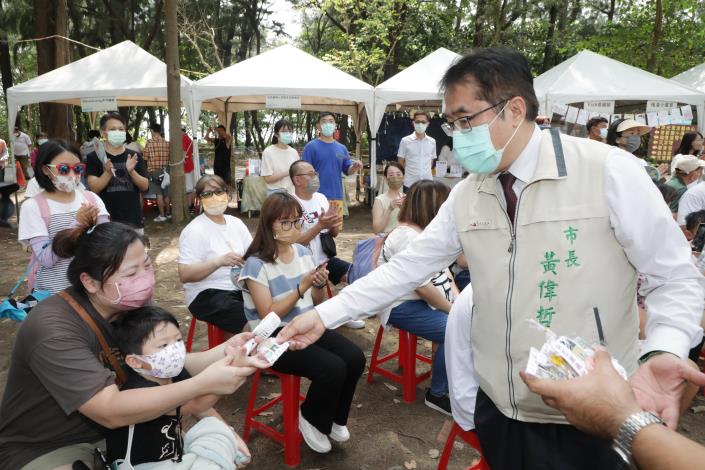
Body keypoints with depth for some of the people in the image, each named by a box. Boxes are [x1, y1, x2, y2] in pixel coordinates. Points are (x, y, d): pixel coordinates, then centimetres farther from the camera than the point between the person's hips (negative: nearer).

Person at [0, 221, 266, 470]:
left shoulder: (132, 308, -6)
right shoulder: (53, 331, -28)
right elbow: (111, 411, -34)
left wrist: (224, 351, -26)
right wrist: (203, 384, -39)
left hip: (109, 432, 6)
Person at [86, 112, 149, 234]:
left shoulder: (135, 156, 7)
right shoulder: (94, 157, 0)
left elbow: (145, 186, 2)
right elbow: (93, 189, -7)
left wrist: (131, 171, -16)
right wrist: (108, 173, -23)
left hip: (133, 220, 3)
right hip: (106, 221, -3)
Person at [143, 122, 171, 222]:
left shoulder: (149, 142, -9)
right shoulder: (167, 143, 0)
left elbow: (145, 158, -5)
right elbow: (169, 157, 3)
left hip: (154, 170, -4)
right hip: (165, 171, 4)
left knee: (159, 194, 0)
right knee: (166, 193, 13)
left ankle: (162, 215, 1)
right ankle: (168, 213, 21)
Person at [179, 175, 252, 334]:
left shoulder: (236, 222, 11)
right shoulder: (194, 231, -8)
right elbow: (185, 275, -16)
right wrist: (219, 262, -28)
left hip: (239, 288, 6)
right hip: (207, 295, -6)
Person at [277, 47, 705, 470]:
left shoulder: (609, 171, -14)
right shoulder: (465, 196, 1)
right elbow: (407, 268, 3)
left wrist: (661, 353, -28)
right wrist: (324, 315, -1)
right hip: (499, 406, 5)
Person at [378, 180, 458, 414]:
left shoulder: (428, 231, 8)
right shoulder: (407, 236, -23)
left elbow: (443, 270, 12)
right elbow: (422, 287, -25)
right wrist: (454, 310, -15)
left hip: (434, 299, 10)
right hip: (404, 306, -10)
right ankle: (437, 394, -5)